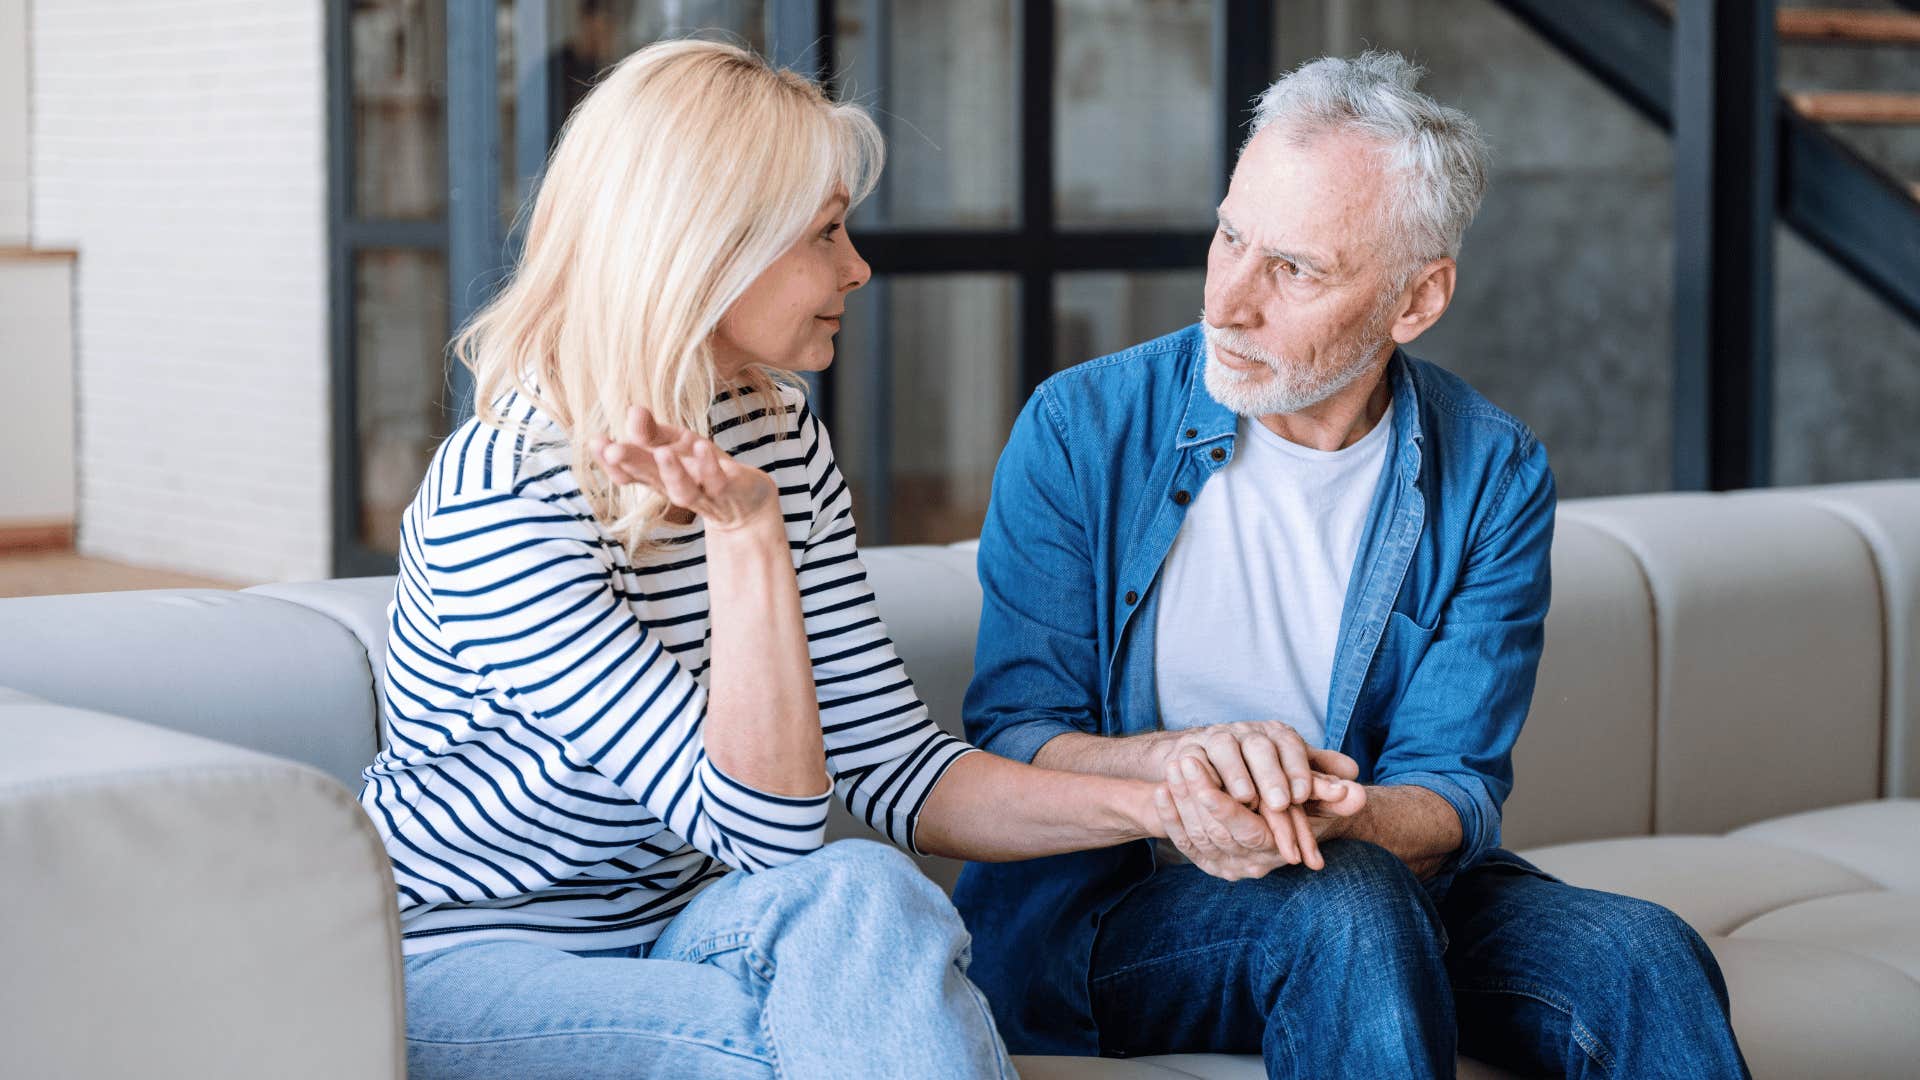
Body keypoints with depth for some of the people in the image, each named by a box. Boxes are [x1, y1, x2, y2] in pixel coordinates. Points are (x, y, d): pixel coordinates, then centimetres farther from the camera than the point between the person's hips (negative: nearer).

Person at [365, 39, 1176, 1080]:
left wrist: (1154, 807, -13)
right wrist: (746, 533, -32)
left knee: (864, 892, -26)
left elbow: (894, 767, 0)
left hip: (658, 933, 7)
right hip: (461, 970, -6)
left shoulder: (784, 438, 3)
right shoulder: (500, 495, -23)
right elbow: (764, 827, -24)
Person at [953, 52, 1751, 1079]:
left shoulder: (1493, 479, -2)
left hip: (1387, 888, 3)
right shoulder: (1080, 430, -7)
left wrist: (1327, 818, -31)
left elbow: (1453, 793, -7)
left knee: (1642, 958, -26)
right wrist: (1176, 757, -31)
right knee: (1345, 902, -35)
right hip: (1099, 909, -2)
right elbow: (1008, 740, -9)